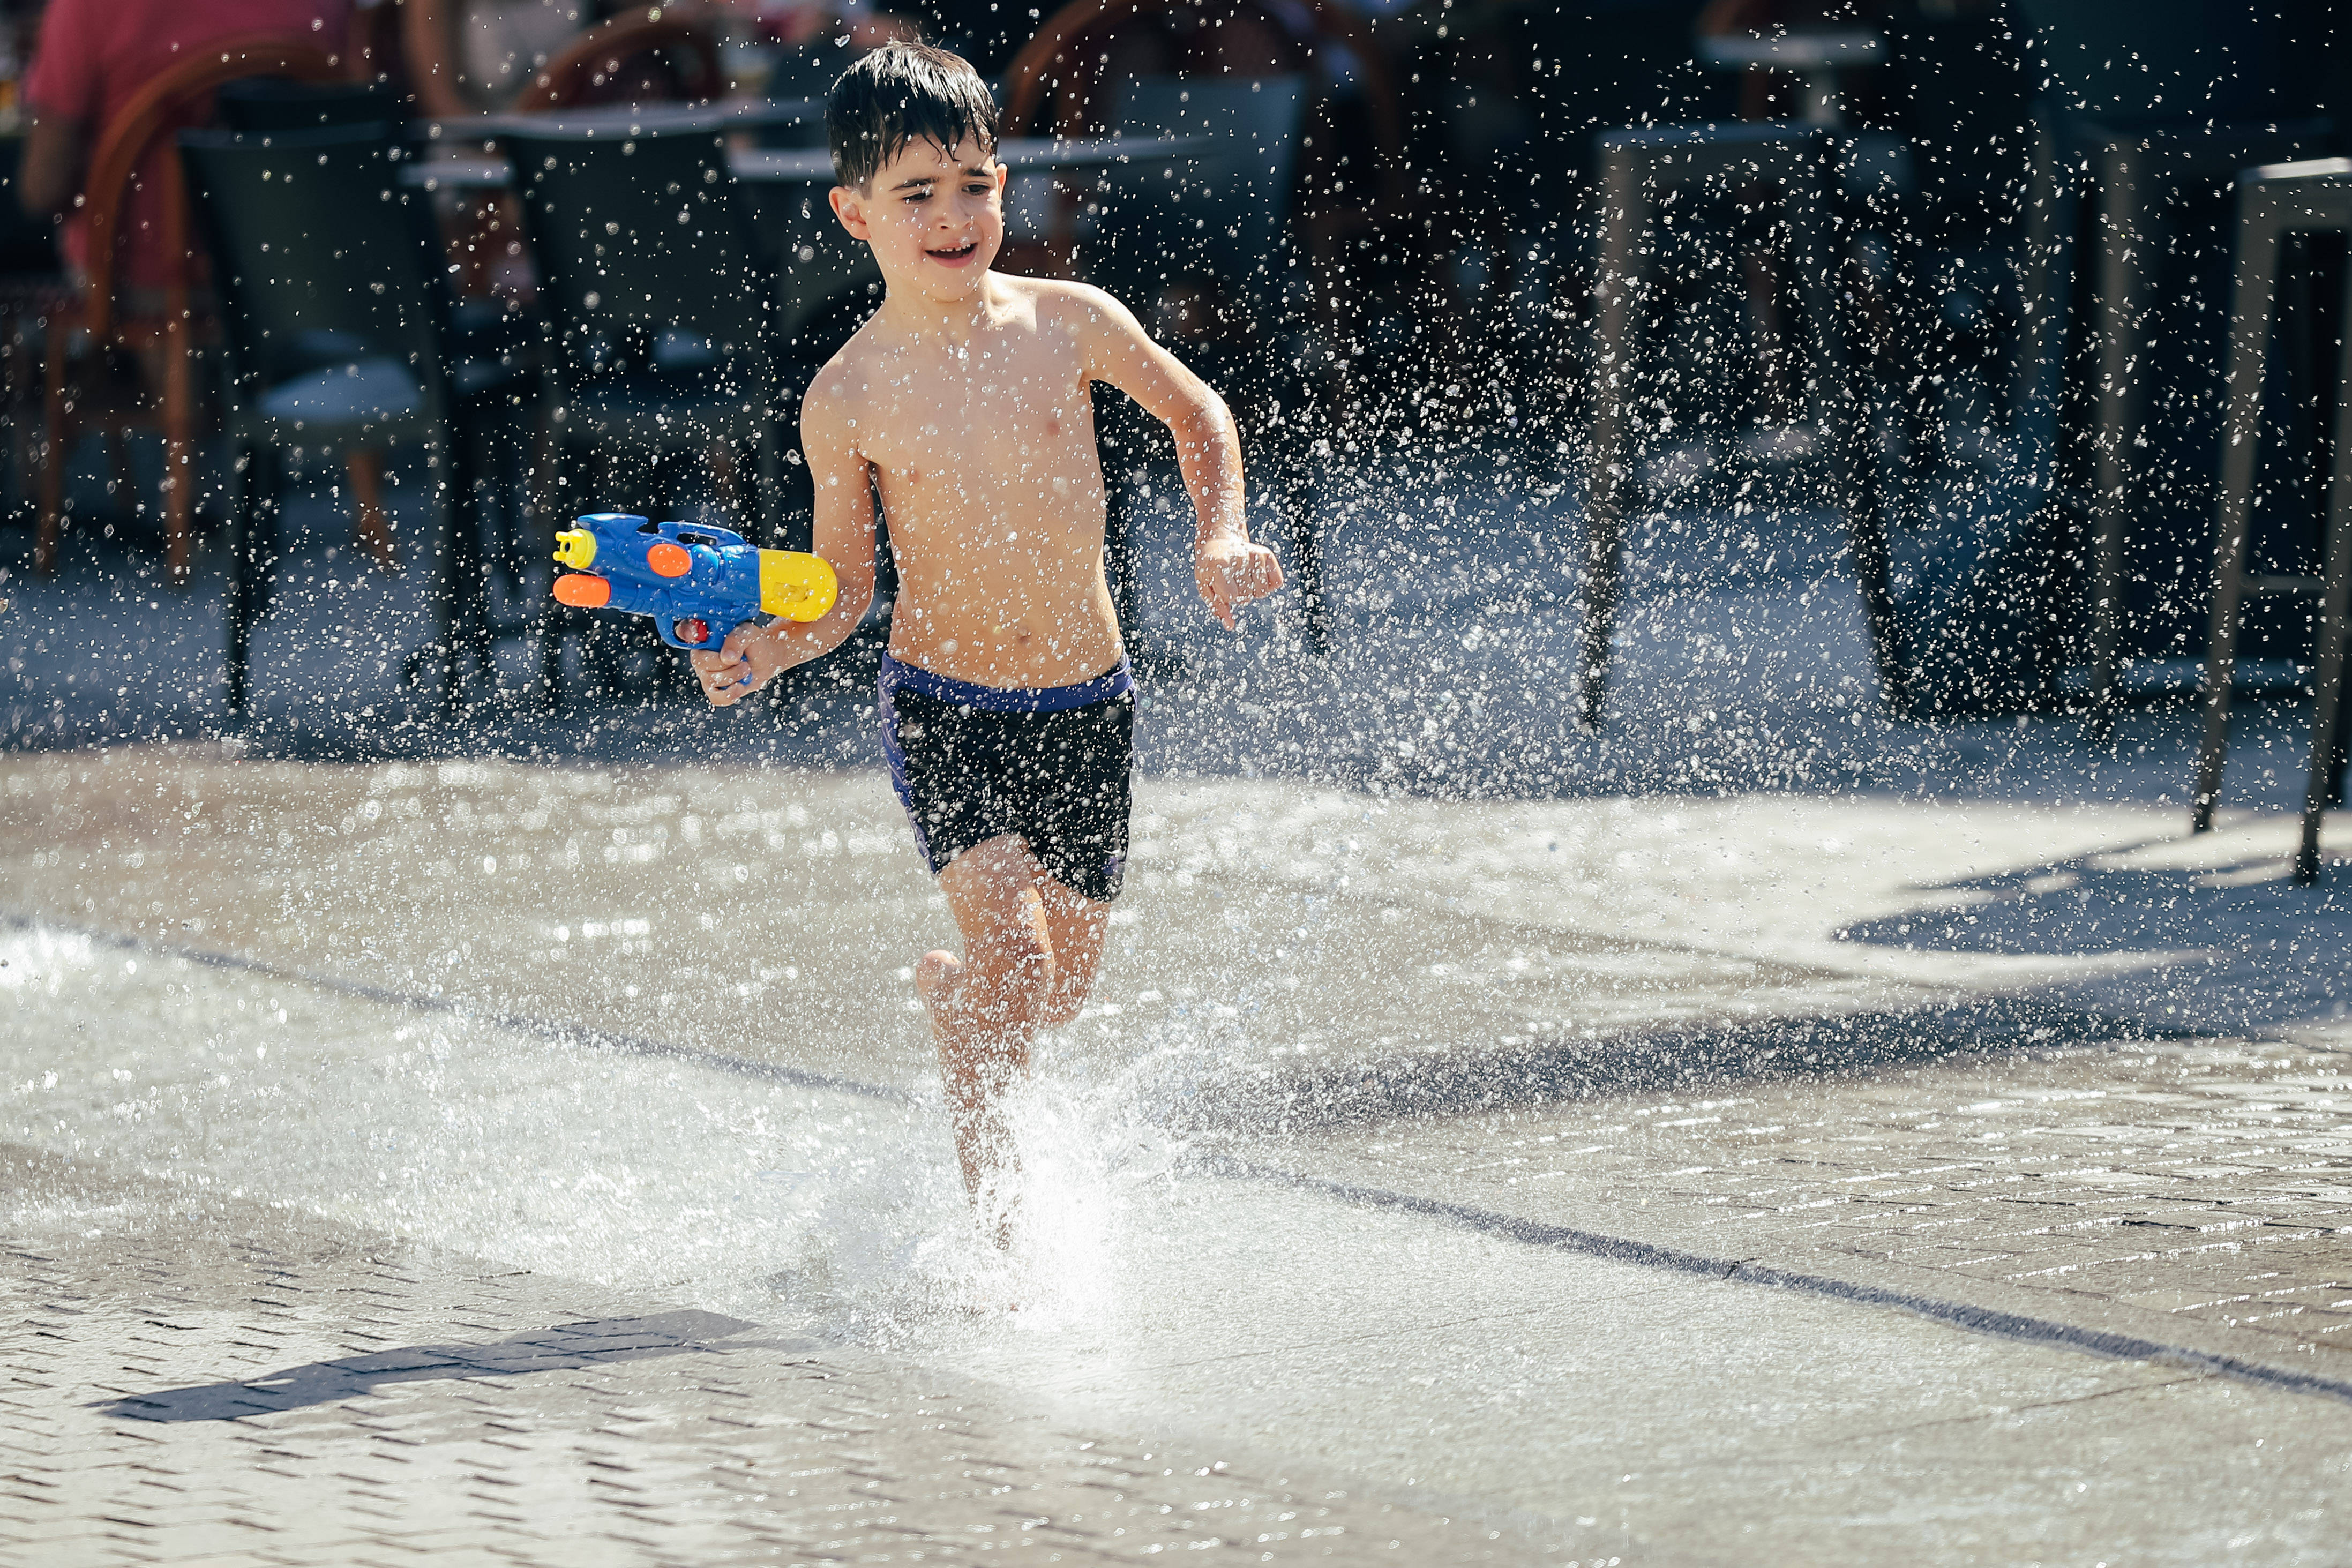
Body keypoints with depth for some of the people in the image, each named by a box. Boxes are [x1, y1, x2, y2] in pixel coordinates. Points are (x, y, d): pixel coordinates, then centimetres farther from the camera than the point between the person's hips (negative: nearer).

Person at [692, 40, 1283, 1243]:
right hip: (943, 710, -3)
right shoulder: (847, 400, -9)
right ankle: (990, 1202, -6)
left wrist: (1219, 534, -2)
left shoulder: (1068, 322, -6)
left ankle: (940, 984, 46)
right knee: (1011, 945, -22)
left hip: (1086, 704, 3)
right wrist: (767, 650, -17)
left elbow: (1197, 412, 12)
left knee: (1060, 991, 10)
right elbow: (845, 588, 1)